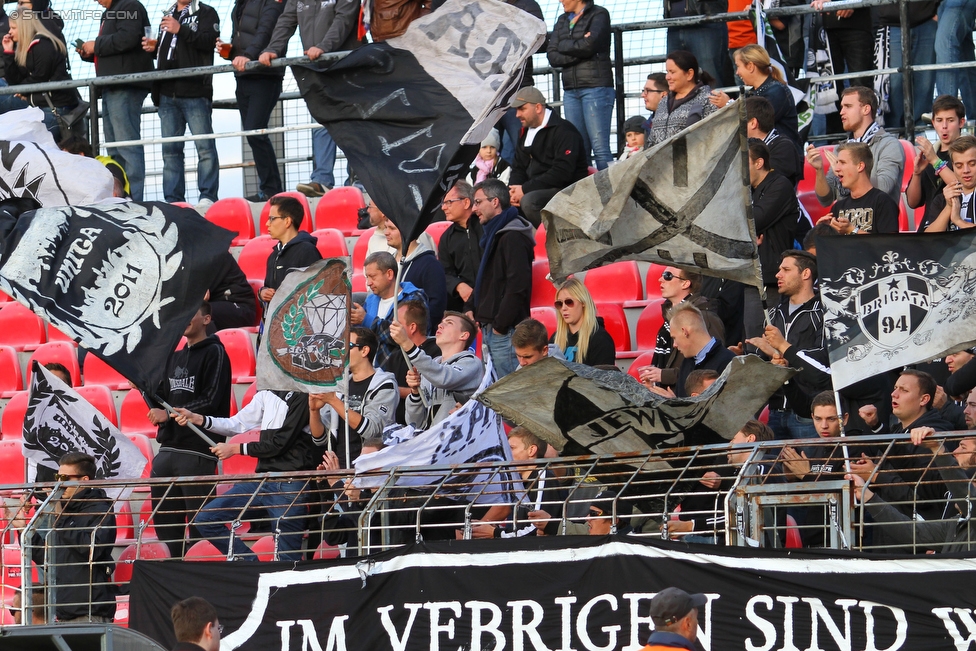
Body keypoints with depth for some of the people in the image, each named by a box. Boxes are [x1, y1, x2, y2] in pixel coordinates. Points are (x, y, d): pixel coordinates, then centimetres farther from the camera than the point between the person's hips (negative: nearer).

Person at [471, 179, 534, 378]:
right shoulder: (494, 235, 20)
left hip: (506, 332, -10)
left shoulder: (513, 237, -12)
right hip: (490, 331, 10)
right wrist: (474, 310, 13)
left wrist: (500, 325, -17)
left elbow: (518, 287, -20)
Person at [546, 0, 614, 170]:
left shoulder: (599, 14, 1)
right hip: (571, 90, 6)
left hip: (596, 87, -6)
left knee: (600, 147, -12)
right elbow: (552, 57, 7)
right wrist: (579, 51, -7)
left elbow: (590, 44, -16)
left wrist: (564, 46, -1)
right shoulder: (562, 21, 18)